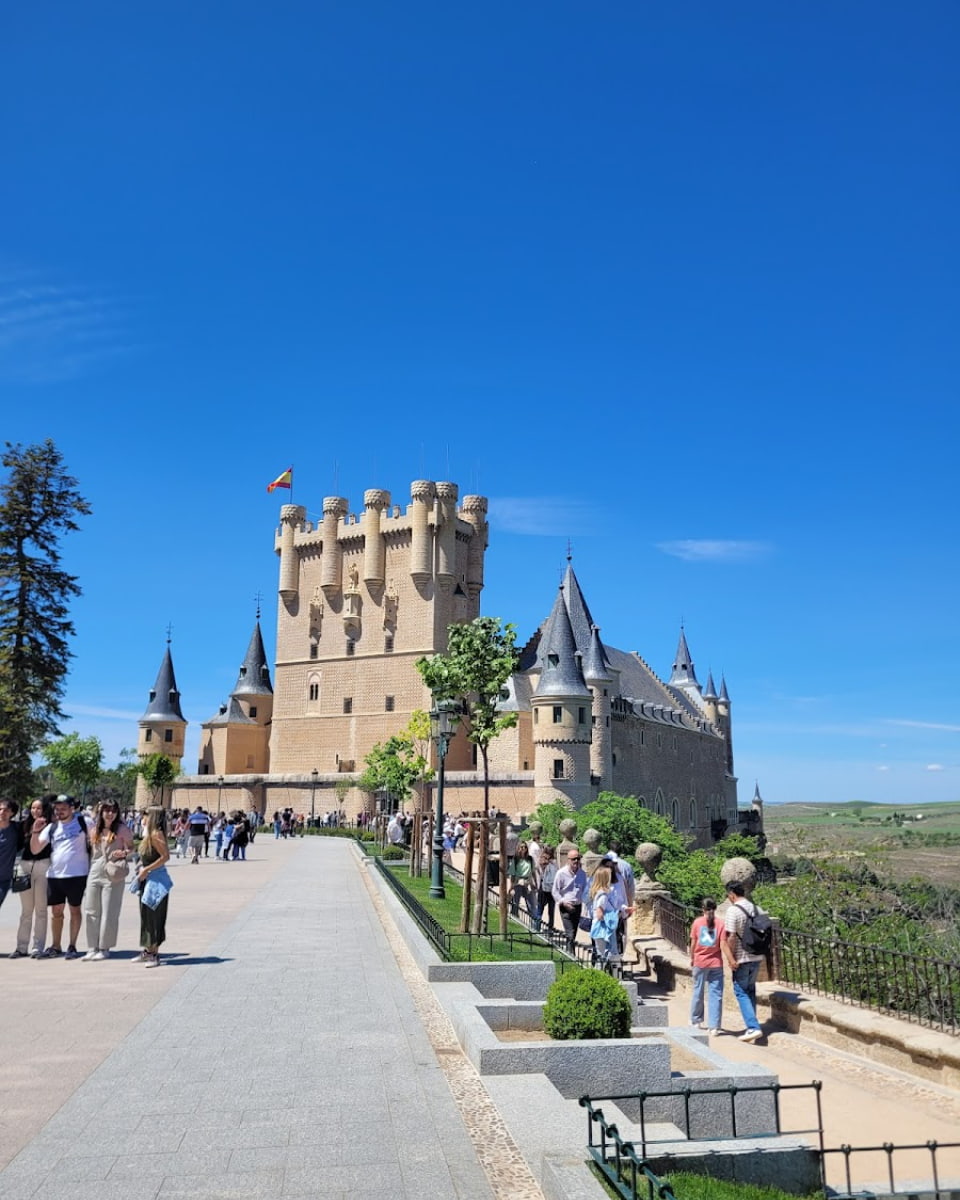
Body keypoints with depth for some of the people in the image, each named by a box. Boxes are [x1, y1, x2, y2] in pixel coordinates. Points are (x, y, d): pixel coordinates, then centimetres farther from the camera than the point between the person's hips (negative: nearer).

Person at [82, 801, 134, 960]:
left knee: (109, 913, 0)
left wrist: (124, 853, -21)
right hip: (95, 873, 5)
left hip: (113, 874, -5)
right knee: (91, 911, 7)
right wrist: (90, 869, 14)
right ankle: (92, 948, 15)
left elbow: (132, 848, -1)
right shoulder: (95, 830, 12)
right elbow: (92, 851, 20)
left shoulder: (122, 829, -3)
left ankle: (104, 948, 10)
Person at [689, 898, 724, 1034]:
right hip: (716, 963, -1)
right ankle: (714, 1026, 0)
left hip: (700, 962, 1)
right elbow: (723, 946, -10)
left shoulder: (697, 922, -4)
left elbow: (693, 943, 1)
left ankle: (696, 1020, 30)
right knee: (715, 994, 3)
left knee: (698, 991, 16)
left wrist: (692, 959, 13)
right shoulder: (720, 924, -8)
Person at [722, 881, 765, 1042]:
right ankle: (751, 1025, 23)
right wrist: (760, 949, 18)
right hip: (757, 957, 7)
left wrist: (731, 958, -11)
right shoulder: (756, 908, 5)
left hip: (741, 958, -7)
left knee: (741, 993, 1)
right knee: (751, 991, 18)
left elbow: (731, 937, -19)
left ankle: (753, 1027, -9)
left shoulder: (733, 910, -16)